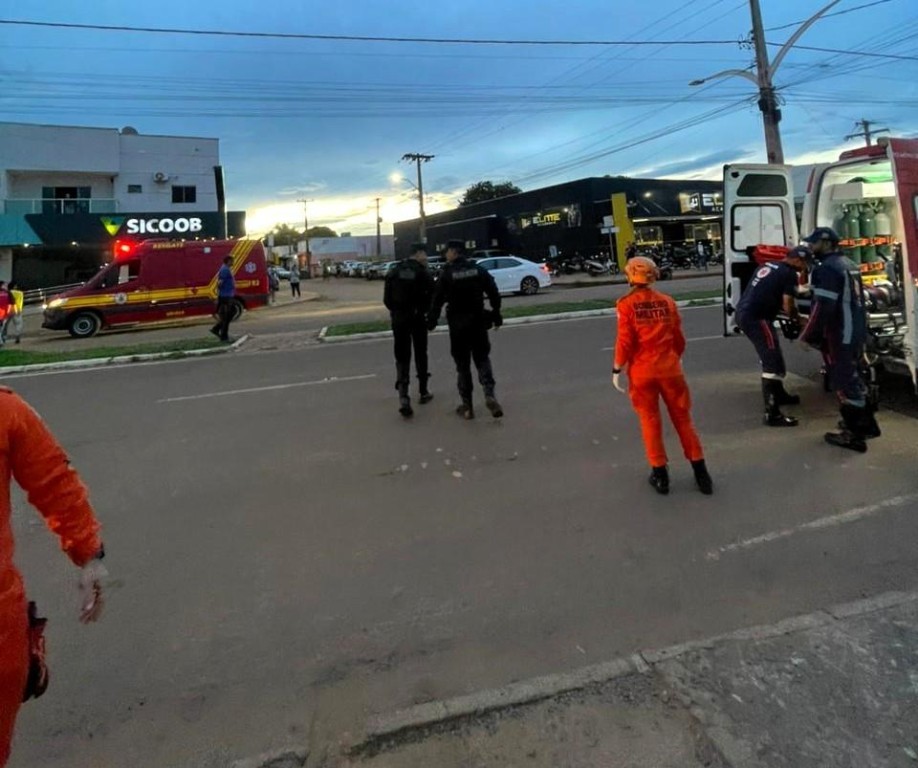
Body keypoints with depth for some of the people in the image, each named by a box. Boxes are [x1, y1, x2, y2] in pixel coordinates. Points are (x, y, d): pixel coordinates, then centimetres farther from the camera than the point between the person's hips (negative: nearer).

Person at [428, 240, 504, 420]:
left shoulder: (447, 273, -7)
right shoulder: (479, 270, 2)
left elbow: (438, 300, -8)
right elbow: (494, 293, 0)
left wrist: (431, 321, 1)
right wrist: (496, 315, 9)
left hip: (457, 324, -2)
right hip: (478, 322, 2)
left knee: (462, 364, 7)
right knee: (482, 359, 11)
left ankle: (467, 405, 9)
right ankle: (489, 395, -10)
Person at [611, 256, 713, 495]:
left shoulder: (626, 304, -9)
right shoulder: (667, 301, 2)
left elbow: (625, 341, -13)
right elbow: (678, 337, 7)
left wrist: (617, 370, -3)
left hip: (641, 371, -2)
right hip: (669, 368, 3)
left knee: (650, 421, 9)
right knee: (682, 418, 12)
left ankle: (660, 473, 15)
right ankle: (700, 470, 17)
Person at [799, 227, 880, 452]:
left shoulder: (827, 268, -18)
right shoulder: (849, 264, 15)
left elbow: (823, 308, -25)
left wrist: (807, 337, -18)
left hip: (839, 335, -10)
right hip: (856, 331, 10)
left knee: (844, 382, -3)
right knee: (852, 377, 21)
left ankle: (854, 435, 2)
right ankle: (865, 424, 32)